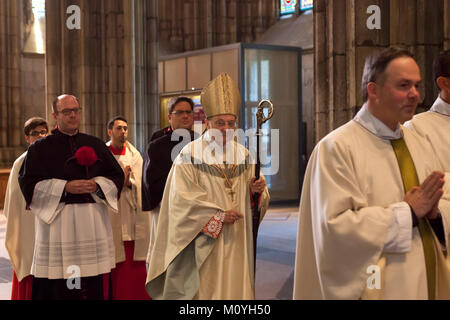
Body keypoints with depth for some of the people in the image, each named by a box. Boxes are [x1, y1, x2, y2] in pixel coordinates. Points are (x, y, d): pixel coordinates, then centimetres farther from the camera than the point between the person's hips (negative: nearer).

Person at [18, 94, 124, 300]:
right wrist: (65, 187, -13)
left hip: (94, 220, 3)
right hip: (57, 221, -3)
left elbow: (117, 176, 12)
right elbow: (28, 183, -3)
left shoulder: (95, 145, 14)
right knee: (58, 288, -4)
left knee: (96, 287, 1)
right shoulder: (40, 148, 5)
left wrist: (97, 185, -8)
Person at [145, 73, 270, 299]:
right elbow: (182, 199, -12)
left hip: (236, 242, 4)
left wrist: (257, 191, -11)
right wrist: (217, 215, -16)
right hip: (204, 244, -4)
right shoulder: (190, 155, -6)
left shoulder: (243, 155, 8)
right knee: (205, 289, 0)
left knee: (236, 287, 7)